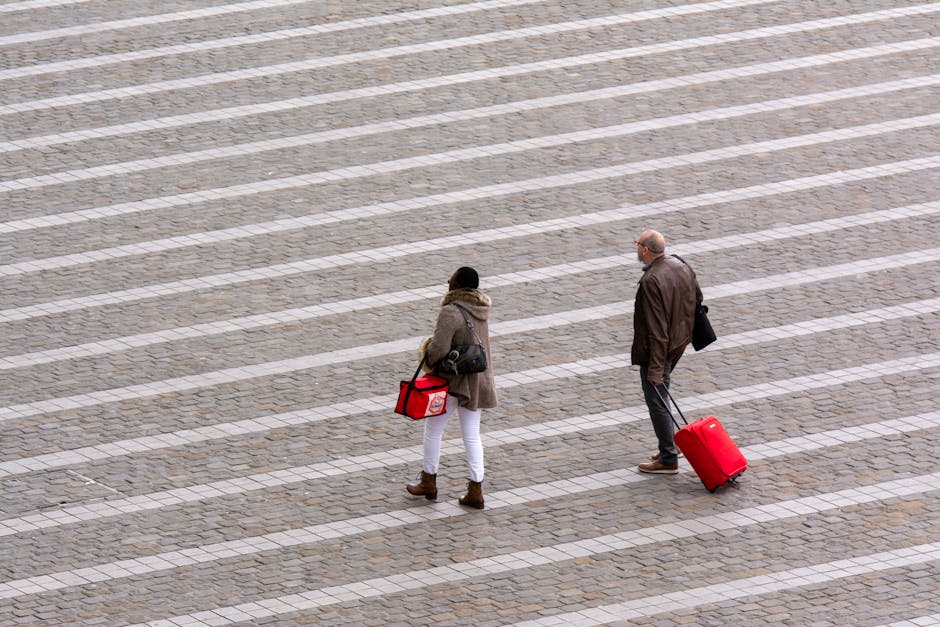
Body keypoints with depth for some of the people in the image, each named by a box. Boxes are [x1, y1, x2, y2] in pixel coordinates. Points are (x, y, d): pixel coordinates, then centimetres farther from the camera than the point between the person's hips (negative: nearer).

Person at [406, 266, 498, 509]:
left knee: (433, 430, 14)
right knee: (472, 435, 12)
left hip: (451, 381, -7)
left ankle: (429, 483, 26)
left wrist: (429, 360, -8)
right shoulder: (481, 309, 1)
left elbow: (439, 349, -30)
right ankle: (476, 491, 11)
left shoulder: (451, 313, -25)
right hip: (476, 381, 7)